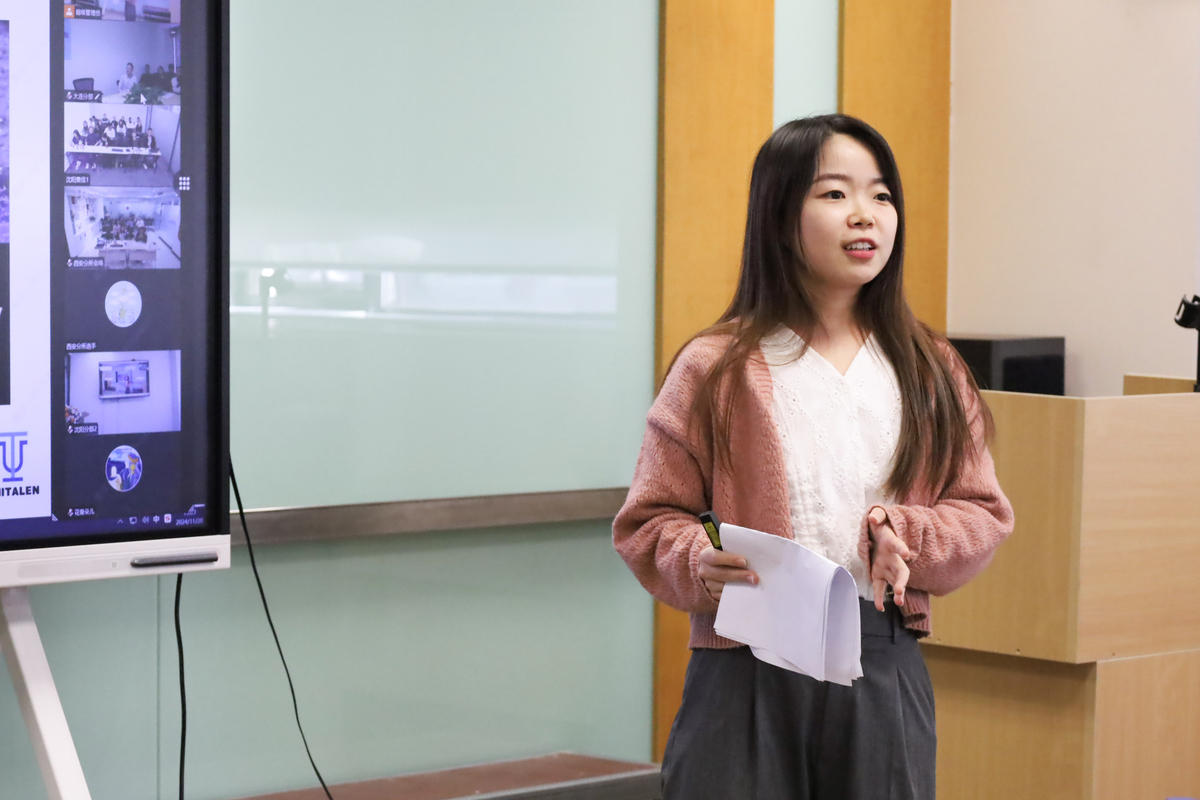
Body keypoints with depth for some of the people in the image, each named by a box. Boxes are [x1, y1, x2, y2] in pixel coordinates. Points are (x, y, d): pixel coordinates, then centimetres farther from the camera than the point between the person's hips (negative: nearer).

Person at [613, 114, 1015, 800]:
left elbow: (984, 514, 9)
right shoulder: (717, 370, -1)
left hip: (886, 673, 3)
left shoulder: (930, 370, 8)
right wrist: (702, 564, -20)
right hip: (747, 673, -3)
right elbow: (650, 522, 0)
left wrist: (908, 537, -10)